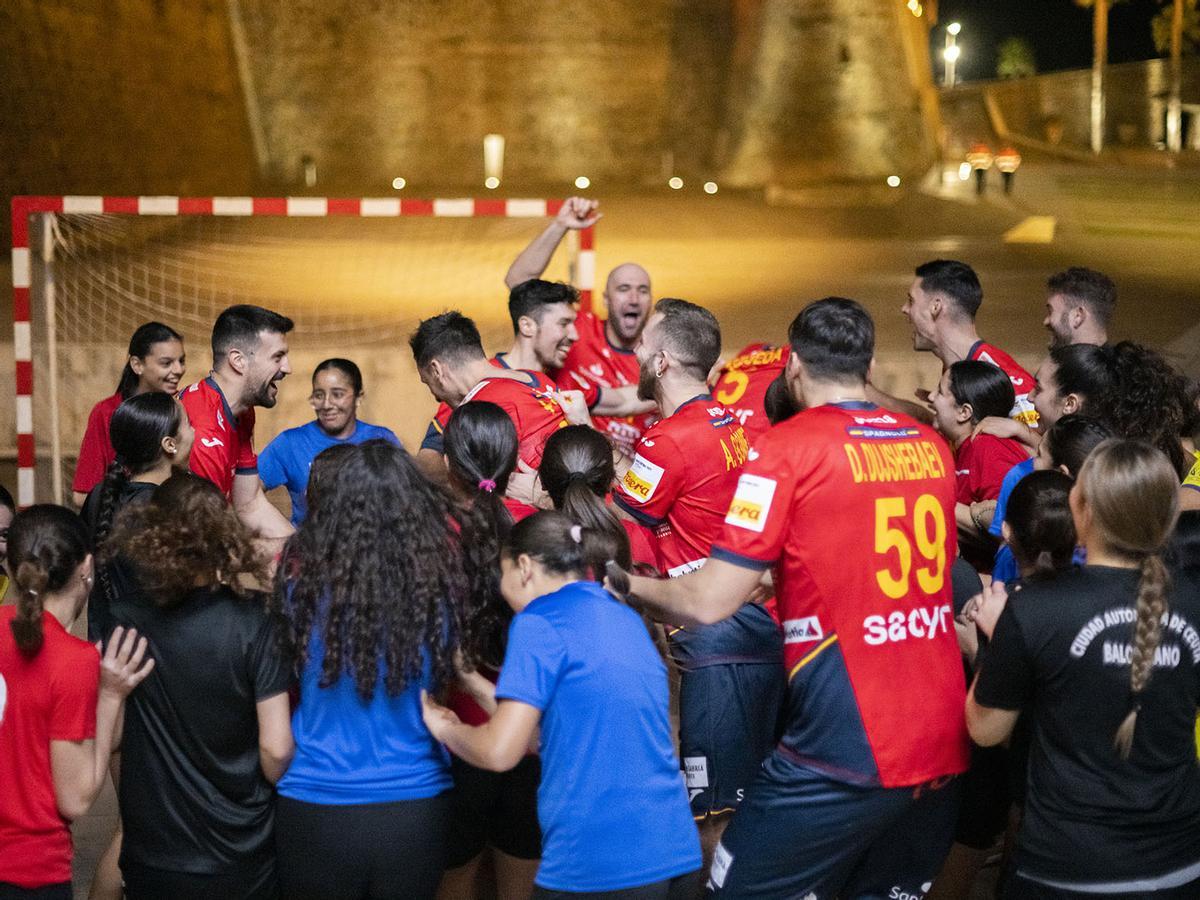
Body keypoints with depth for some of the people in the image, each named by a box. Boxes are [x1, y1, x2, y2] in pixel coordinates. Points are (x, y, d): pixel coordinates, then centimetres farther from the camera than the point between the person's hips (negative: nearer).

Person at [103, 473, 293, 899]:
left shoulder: (122, 619, -11)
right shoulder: (253, 620, -16)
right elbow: (276, 749, -16)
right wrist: (262, 799, 3)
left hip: (152, 857, 1)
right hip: (242, 862, -1)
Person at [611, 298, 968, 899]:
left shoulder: (788, 448, -9)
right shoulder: (930, 445, 8)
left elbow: (707, 604, -12)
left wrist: (629, 586, 8)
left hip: (847, 754, -6)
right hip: (944, 747, 6)